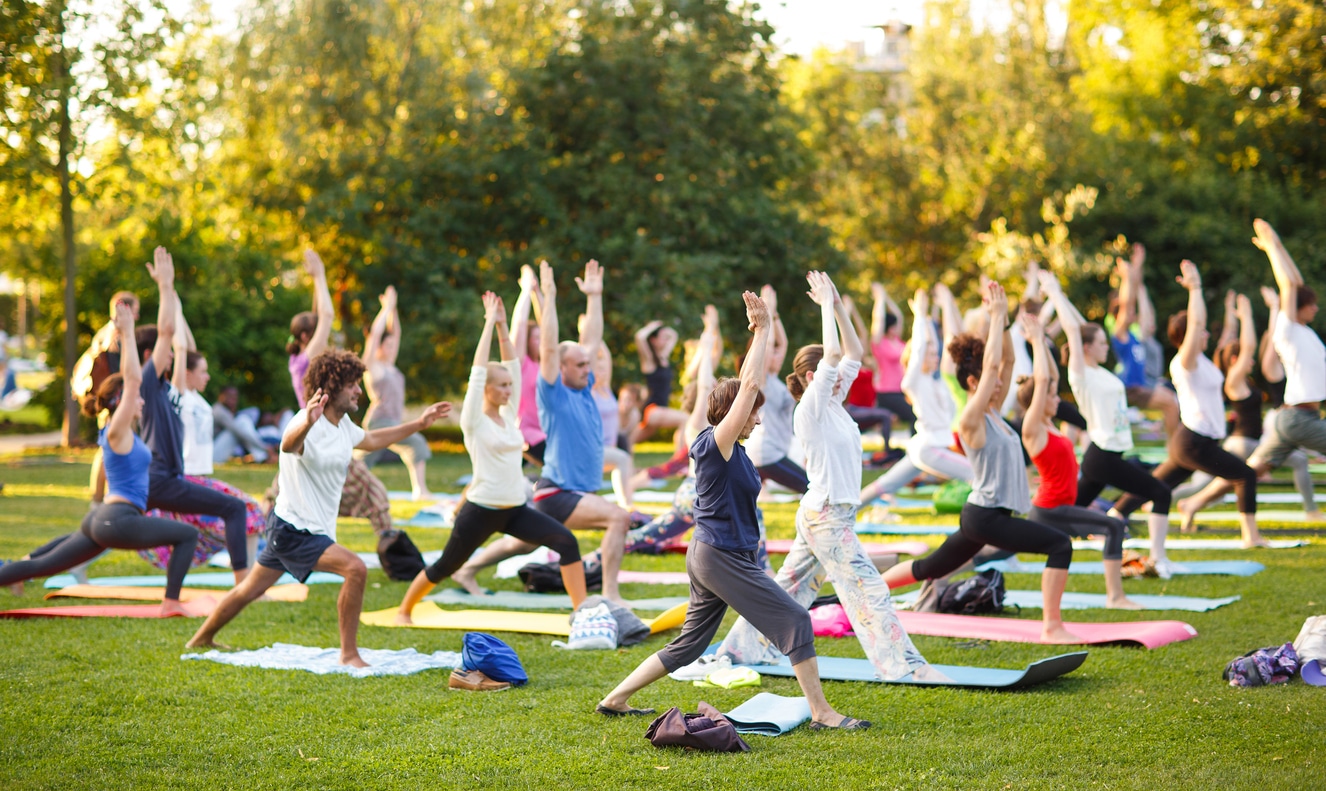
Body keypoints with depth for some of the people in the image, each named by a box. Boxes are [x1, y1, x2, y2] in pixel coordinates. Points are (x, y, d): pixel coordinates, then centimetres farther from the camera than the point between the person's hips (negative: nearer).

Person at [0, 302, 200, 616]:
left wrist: (125, 335, 24)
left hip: (102, 519, 9)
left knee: (42, 565, 12)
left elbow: (130, 379, 24)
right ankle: (171, 602, -4)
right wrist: (127, 334, -13)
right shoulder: (117, 432, -9)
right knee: (187, 535, -1)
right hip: (118, 521, -9)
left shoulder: (119, 431, 14)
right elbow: (133, 379, -17)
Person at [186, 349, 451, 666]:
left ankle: (202, 639, 36)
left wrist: (419, 423, 25)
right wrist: (306, 424, -71)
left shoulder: (343, 424, 6)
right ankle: (349, 655, -12)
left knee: (250, 590, 21)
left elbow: (370, 440, 27)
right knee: (355, 569, -21)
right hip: (294, 529, -10)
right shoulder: (307, 424, -24)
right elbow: (289, 444, -48)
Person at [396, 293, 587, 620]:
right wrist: (490, 324, -11)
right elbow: (478, 370, -14)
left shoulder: (509, 415, 9)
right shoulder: (474, 421, -7)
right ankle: (404, 611, 29)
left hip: (515, 510, 6)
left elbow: (512, 365, 10)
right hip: (481, 510, -6)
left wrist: (502, 328, 4)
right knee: (445, 566, 7)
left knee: (567, 542, -13)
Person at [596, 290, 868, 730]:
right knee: (795, 622, -6)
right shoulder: (716, 443, -14)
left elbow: (748, 384, 15)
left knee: (689, 644, 16)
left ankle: (616, 698, 19)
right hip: (722, 557, -10)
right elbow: (749, 385, -20)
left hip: (711, 556, 10)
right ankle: (821, 713, -3)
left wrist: (762, 333, 11)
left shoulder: (729, 448, 10)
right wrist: (763, 332, -14)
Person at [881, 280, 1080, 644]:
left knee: (930, 568, 20)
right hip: (985, 516, -10)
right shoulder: (971, 420, -14)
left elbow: (1007, 359, 11)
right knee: (1060, 545, -17)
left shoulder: (992, 413, 10)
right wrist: (996, 317, -15)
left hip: (989, 515, 10)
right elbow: (992, 364, -21)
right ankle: (1052, 627, -18)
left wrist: (1003, 318, 2)